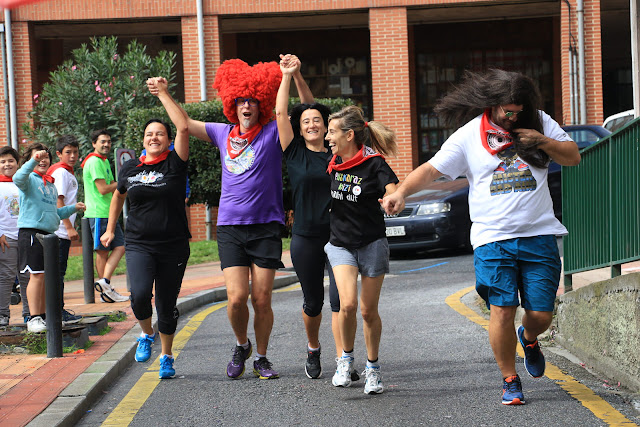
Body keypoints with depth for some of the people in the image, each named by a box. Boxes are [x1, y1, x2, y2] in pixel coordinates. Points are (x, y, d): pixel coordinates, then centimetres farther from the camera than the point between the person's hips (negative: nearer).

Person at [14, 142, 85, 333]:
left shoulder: (51, 184, 21)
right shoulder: (29, 179, -2)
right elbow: (18, 178, -29)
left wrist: (73, 208, 21)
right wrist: (34, 160, -36)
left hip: (49, 233, 8)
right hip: (30, 232, -7)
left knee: (47, 276, 9)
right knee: (37, 275, -12)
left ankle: (43, 315, 17)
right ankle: (34, 318, -10)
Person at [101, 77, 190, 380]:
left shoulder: (175, 164, -2)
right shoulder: (130, 169, 7)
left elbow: (184, 128, -15)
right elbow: (118, 197, 26)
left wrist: (163, 94, -11)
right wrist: (110, 229, 28)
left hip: (173, 246, -1)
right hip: (139, 244, 1)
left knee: (167, 304, 6)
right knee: (140, 293, -22)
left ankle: (166, 356, 26)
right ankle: (146, 334, 9)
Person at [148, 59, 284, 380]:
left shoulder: (273, 134, 0)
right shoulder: (223, 134, 11)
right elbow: (186, 123, 22)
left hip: (266, 226, -2)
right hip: (230, 226, 2)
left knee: (261, 300, -1)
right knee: (236, 297, -8)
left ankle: (261, 357, 18)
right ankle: (241, 346, 19)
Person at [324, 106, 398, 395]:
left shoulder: (374, 164, -15)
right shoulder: (332, 162, 0)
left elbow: (394, 192, -30)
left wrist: (392, 199, -48)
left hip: (372, 244, -3)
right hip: (340, 244, 3)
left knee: (368, 311, 3)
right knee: (347, 305, -16)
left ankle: (373, 368, 23)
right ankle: (346, 359, 7)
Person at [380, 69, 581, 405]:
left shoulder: (539, 124, 10)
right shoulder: (468, 136, 2)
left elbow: (573, 157, 13)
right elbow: (431, 169, -4)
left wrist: (543, 142, -5)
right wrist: (401, 192, -21)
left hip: (539, 236, 2)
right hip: (493, 239, -2)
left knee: (541, 315, 1)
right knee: (502, 311, -11)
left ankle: (528, 339, 39)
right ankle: (510, 381, 8)